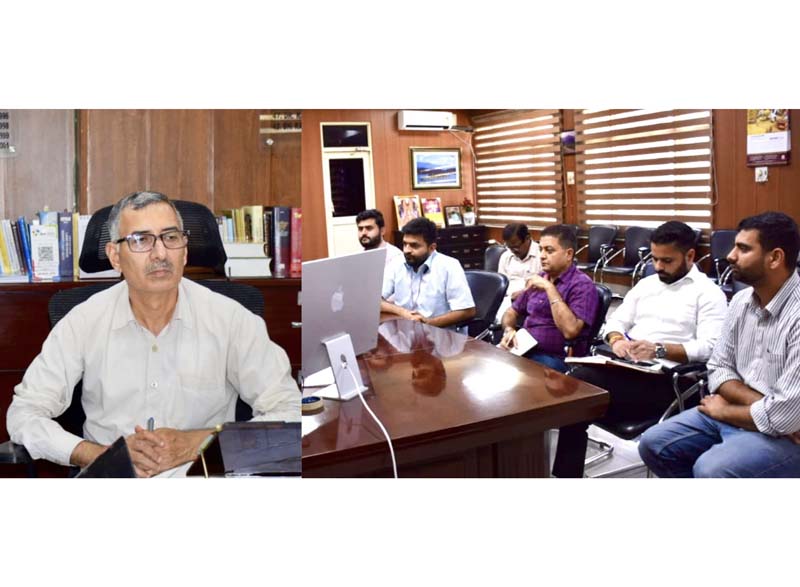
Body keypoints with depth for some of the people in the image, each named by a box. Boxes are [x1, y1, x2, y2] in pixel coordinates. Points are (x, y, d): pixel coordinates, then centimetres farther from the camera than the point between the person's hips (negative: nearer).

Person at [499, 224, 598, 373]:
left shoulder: (582, 285, -7)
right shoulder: (539, 279, 14)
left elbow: (570, 330, -21)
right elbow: (512, 312, 21)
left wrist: (550, 288, -19)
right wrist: (509, 330, -2)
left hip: (556, 359, -6)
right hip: (523, 350, 6)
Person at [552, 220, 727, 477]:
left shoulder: (708, 292, 2)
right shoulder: (646, 284, 22)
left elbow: (709, 348, -10)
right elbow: (616, 320, 20)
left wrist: (659, 350, -21)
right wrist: (616, 340, -3)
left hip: (662, 378, -6)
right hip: (623, 366, 6)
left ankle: (565, 472, -12)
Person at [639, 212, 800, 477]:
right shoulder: (741, 301, 2)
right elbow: (719, 369, 6)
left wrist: (724, 411, -9)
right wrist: (758, 403, -13)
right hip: (737, 412, 8)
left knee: (710, 469, -31)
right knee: (653, 444, -1)